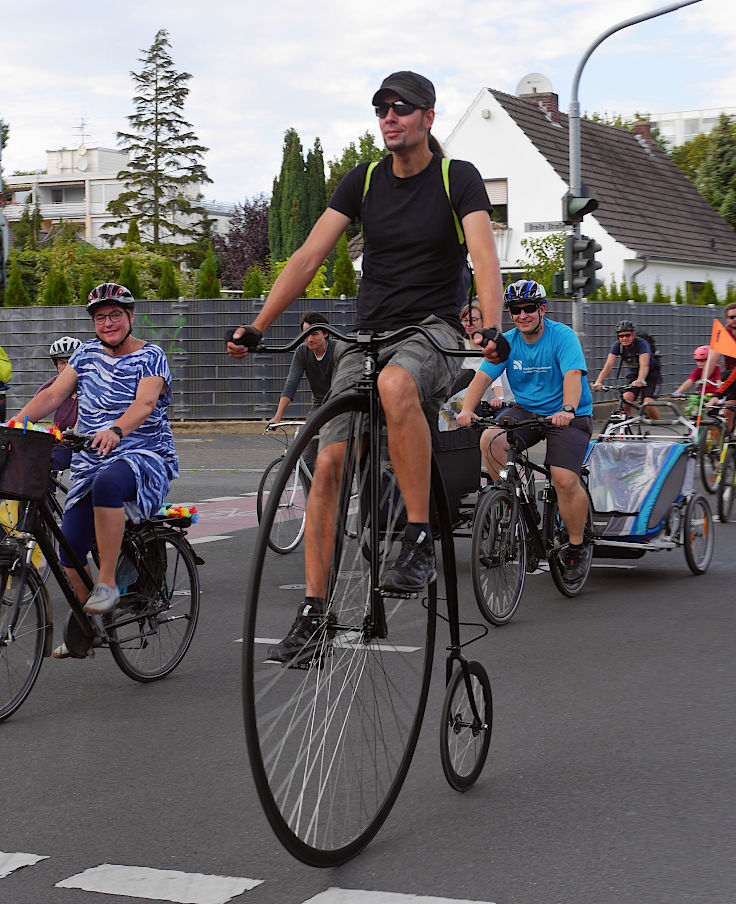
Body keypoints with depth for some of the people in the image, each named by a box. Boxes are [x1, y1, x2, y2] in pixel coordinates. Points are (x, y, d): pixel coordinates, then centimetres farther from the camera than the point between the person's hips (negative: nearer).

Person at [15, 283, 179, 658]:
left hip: (144, 458, -5)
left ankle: (107, 584, -31)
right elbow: (53, 394, 3)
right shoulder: (87, 353, 11)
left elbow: (144, 403, -23)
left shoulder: (151, 357, -5)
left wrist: (115, 430, -43)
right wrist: (16, 422, -15)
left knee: (107, 482, -41)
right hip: (89, 461, 5)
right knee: (69, 554, -5)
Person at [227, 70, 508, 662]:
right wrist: (257, 326, -8)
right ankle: (314, 610, -1)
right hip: (366, 335, 4)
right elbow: (309, 256, 2)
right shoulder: (364, 181, 7)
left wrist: (492, 329, -36)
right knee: (329, 463, -9)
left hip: (434, 330, -4)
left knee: (397, 384, -40)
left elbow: (484, 257, -18)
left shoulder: (458, 179, -4)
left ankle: (421, 542, -32)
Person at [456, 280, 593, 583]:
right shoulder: (507, 342, -2)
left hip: (568, 415, -4)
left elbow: (572, 375, -30)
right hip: (525, 410, 4)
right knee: (490, 440, -26)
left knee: (565, 481, -20)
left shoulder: (562, 336, -15)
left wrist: (567, 410, -49)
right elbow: (483, 376, -12)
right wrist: (467, 409, -30)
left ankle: (578, 545, 4)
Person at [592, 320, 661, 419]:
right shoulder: (617, 345, -15)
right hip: (633, 375, 4)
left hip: (651, 376, -4)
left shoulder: (642, 344, -27)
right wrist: (598, 382, -40)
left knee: (648, 404, -23)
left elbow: (644, 365, -40)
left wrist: (640, 381, -60)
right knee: (625, 400, -21)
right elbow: (608, 365, -24)